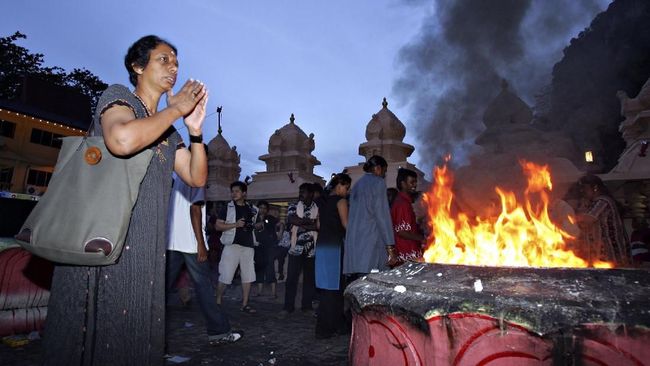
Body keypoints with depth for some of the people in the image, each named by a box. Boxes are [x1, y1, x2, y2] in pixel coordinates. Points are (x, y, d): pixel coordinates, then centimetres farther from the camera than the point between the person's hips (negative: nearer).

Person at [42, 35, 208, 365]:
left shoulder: (168, 132, 19)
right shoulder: (118, 96, -1)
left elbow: (197, 177, 10)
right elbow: (123, 140, -25)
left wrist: (195, 130, -2)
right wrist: (176, 108, -12)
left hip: (145, 249, 7)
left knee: (136, 339, 11)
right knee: (96, 336, 0)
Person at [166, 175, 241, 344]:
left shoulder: (175, 179, 14)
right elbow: (195, 209, -14)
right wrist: (201, 244, -15)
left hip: (171, 241, 7)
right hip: (190, 242, -6)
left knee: (164, 285, 9)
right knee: (203, 286, 0)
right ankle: (218, 332, 7)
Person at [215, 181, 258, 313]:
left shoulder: (252, 209, 12)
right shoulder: (227, 208, 1)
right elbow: (218, 226, -4)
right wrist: (235, 224, -15)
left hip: (248, 246, 4)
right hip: (232, 245, -4)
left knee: (248, 277, 5)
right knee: (225, 276, -4)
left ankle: (245, 304, 15)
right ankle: (218, 301, 16)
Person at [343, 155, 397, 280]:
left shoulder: (357, 184, 22)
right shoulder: (378, 182, 0)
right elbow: (382, 215, -9)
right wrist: (390, 247, -10)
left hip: (352, 245, 8)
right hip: (370, 244, -8)